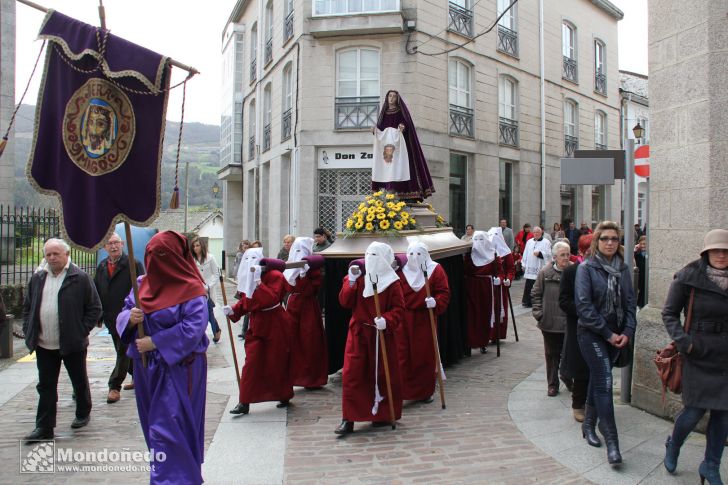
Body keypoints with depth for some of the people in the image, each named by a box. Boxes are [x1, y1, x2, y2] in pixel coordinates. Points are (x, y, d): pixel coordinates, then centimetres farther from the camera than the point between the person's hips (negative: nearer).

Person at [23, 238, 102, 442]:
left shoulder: (80, 278, -9)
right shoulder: (37, 279, 7)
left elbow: (95, 308, -6)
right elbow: (27, 307, 16)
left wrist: (82, 331, -11)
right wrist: (29, 331, 5)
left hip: (72, 343, -4)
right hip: (44, 345, 4)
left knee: (80, 382, 13)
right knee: (46, 386, 8)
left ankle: (83, 414, 33)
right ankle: (44, 427, 15)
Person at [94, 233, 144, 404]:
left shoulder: (133, 264, -9)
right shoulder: (102, 266, 9)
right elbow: (96, 291, 12)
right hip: (111, 318, 6)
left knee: (123, 351, -1)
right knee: (123, 350, 17)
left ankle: (115, 387, 7)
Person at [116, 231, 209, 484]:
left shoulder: (191, 290, -13)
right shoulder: (142, 284, 7)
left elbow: (193, 328, -21)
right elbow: (123, 315, 10)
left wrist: (154, 342, -21)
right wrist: (130, 318, -14)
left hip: (177, 368, -7)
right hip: (147, 366, 7)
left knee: (167, 429, -10)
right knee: (155, 427, 17)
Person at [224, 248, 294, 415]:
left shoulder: (275, 276, -15)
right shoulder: (248, 279, 6)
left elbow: (272, 299, -29)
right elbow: (245, 302, 11)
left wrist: (258, 283, -35)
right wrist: (233, 310, -7)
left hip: (275, 326, -5)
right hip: (257, 325, 5)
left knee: (277, 363, 7)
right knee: (251, 363, 0)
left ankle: (284, 396, 27)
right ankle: (244, 402, 4)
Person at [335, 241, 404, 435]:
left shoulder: (392, 282, -3)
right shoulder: (356, 277, 5)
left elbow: (399, 308, -6)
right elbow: (345, 302, -3)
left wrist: (387, 320, -24)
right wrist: (351, 281, -14)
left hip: (381, 335, -2)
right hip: (358, 333, 2)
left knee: (382, 374, 8)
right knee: (351, 375, -4)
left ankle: (384, 414, 26)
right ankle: (348, 419, 3)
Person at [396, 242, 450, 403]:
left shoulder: (435, 269, -1)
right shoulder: (400, 271, 2)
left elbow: (444, 292, -5)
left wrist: (436, 302, -24)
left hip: (426, 319, 0)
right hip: (404, 320, 0)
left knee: (426, 355, 7)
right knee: (403, 355, -2)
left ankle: (425, 391, 23)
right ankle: (401, 390, 4)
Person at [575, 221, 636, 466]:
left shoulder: (623, 269, 8)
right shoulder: (586, 268, -7)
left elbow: (630, 302, 8)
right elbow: (584, 305, -13)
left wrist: (627, 332, -6)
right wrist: (607, 333, -13)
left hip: (617, 335, 5)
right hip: (592, 334, -5)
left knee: (598, 379, 15)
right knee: (604, 382, -11)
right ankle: (611, 441, -10)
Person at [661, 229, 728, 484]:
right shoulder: (689, 277, -8)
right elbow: (669, 313, -2)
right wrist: (682, 340, -14)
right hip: (697, 353, -4)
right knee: (695, 410, -2)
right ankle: (673, 445, 28)